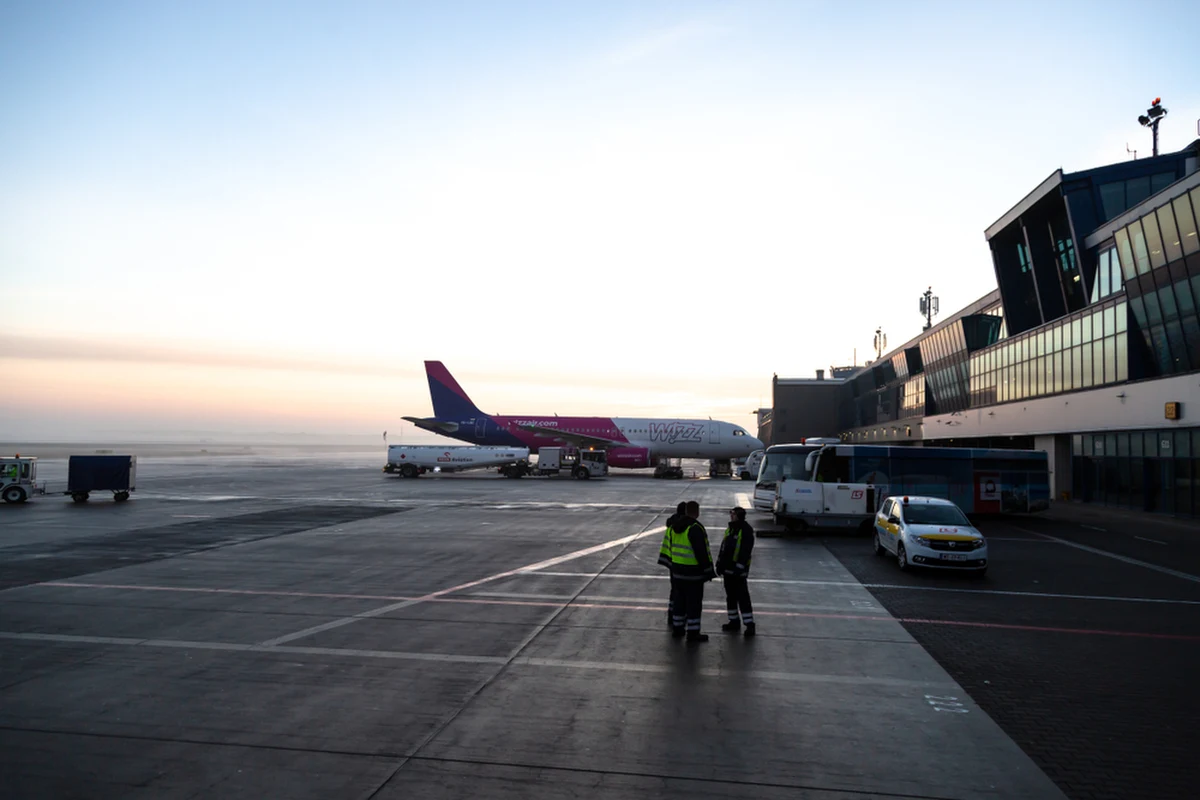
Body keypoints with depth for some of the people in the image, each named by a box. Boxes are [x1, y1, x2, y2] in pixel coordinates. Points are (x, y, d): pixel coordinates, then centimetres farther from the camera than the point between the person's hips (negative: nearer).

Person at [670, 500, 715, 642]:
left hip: (678, 569, 8)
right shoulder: (696, 528, -19)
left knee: (680, 599, 17)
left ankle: (677, 628, 24)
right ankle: (693, 633, 6)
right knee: (694, 602, 1)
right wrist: (708, 571, -12)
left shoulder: (676, 527, 8)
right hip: (693, 571, -8)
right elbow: (701, 552, -20)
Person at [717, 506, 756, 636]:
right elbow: (724, 546, 19)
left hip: (738, 571, -9)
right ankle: (734, 622, 25)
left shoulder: (746, 531, -14)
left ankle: (749, 624, -2)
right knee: (730, 596, 15)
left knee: (743, 597, -7)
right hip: (728, 569, 9)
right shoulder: (730, 528, 13)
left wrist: (739, 567, -22)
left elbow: (745, 551, -19)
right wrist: (720, 563, 17)